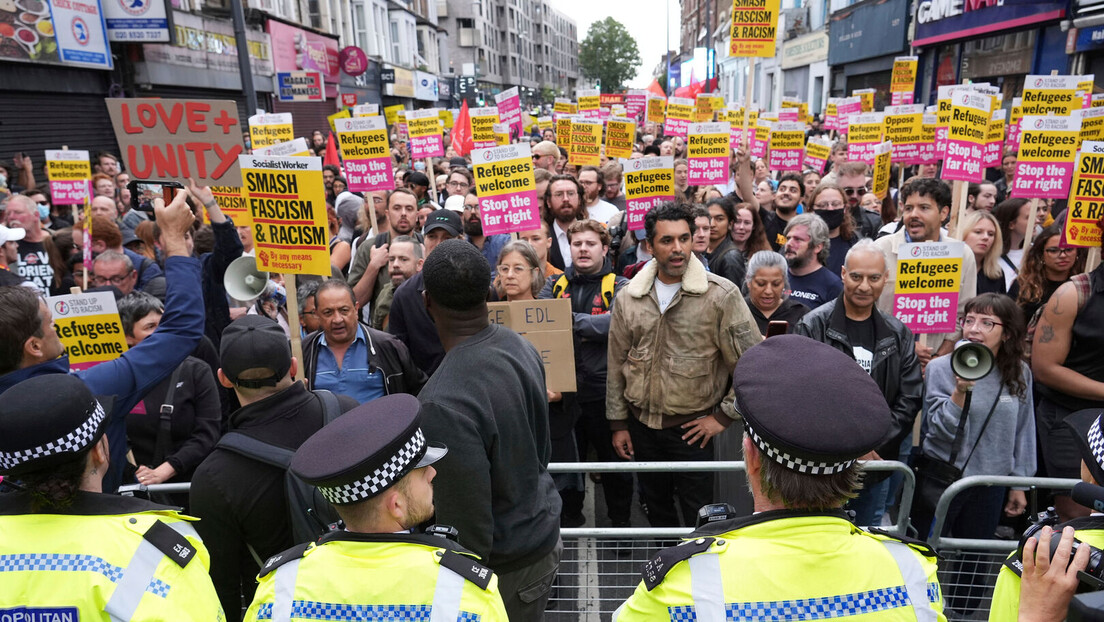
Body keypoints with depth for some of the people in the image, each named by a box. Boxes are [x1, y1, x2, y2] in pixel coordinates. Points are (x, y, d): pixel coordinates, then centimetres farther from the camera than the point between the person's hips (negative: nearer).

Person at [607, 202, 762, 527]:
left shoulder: (721, 295, -12)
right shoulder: (629, 298, 0)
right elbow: (617, 365, 6)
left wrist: (724, 416, -8)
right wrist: (618, 423, 6)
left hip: (692, 428, -3)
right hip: (641, 425, 4)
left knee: (698, 517, 8)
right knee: (656, 509, 20)